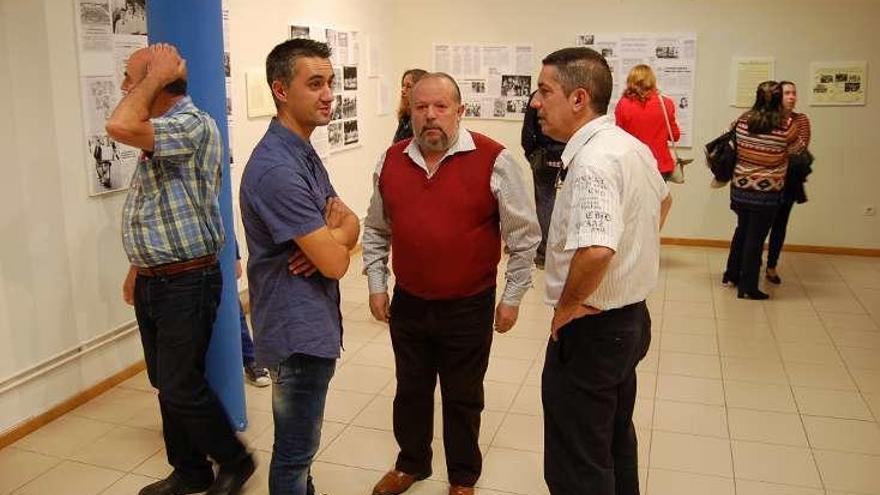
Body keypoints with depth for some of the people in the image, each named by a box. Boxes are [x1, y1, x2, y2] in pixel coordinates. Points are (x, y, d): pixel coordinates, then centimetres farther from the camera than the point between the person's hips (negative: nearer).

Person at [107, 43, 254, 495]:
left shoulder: (193, 125, -18)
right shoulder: (158, 133, 13)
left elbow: (119, 126, -34)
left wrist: (156, 75, -19)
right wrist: (138, 267, 21)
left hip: (186, 283, -9)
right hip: (152, 282, 10)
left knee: (182, 387, 0)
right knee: (166, 383, 16)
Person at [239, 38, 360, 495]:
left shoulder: (304, 153, 8)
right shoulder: (276, 168, -24)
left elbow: (351, 225, 9)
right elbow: (335, 263, -24)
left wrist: (328, 237, -14)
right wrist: (335, 237, -1)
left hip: (313, 321, 9)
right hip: (298, 329, -9)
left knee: (300, 440, 25)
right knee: (295, 448, 8)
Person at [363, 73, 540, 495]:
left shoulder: (493, 161, -13)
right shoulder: (391, 161, 0)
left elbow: (524, 235, -7)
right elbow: (376, 230, 12)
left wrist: (512, 296, -5)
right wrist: (376, 284, 9)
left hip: (469, 307, -3)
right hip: (407, 303, 4)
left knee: (462, 398, 14)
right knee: (410, 390, 20)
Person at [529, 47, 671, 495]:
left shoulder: (593, 161, -25)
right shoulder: (632, 147, 6)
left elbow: (595, 250, -39)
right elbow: (662, 200, 26)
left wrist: (567, 305, -21)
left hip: (591, 329, -10)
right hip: (632, 316, 10)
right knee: (616, 445, 27)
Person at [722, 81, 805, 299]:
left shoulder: (742, 121, -4)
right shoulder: (785, 128, -14)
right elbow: (798, 148, 4)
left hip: (740, 188, 4)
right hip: (767, 192, -4)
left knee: (742, 230, 23)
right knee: (755, 238, 4)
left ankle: (731, 275, 34)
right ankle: (747, 287, 11)